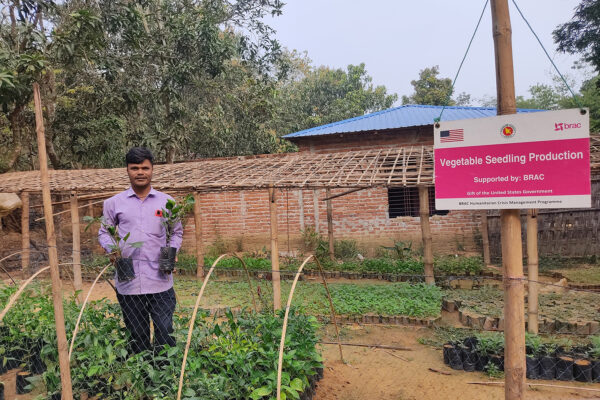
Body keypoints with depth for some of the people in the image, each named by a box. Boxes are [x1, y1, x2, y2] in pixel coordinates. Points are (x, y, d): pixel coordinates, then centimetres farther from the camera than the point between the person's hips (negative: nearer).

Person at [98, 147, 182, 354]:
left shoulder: (166, 201, 7)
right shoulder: (114, 203, 7)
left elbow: (177, 232, 14)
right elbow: (104, 232, 14)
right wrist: (111, 249, -7)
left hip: (160, 281, -1)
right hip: (128, 282, 1)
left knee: (165, 333, 0)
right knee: (137, 336, 12)